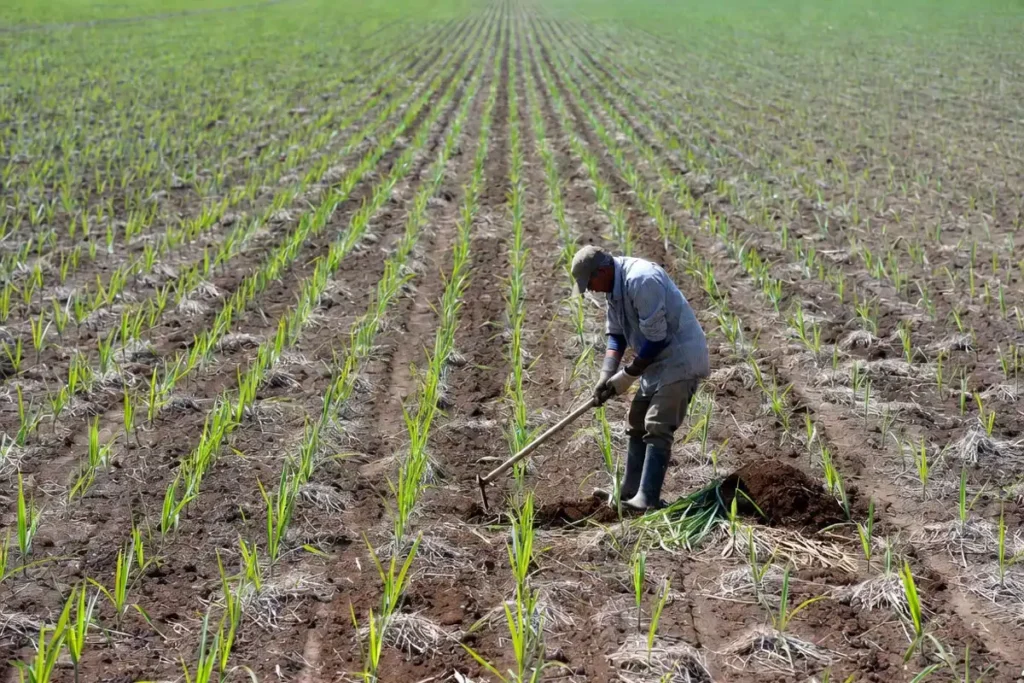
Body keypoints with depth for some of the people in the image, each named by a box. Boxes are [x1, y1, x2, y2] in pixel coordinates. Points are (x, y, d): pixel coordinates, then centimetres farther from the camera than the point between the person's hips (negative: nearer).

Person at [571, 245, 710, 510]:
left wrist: (628, 375, -15)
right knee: (637, 423, 16)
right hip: (659, 359, 11)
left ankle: (647, 500, -17)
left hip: (680, 358, -11)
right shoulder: (615, 286, 5)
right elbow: (615, 333, 11)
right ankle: (629, 493, 25)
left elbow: (655, 338, -25)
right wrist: (606, 375, -2)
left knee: (657, 428, -16)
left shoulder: (641, 280, -26)